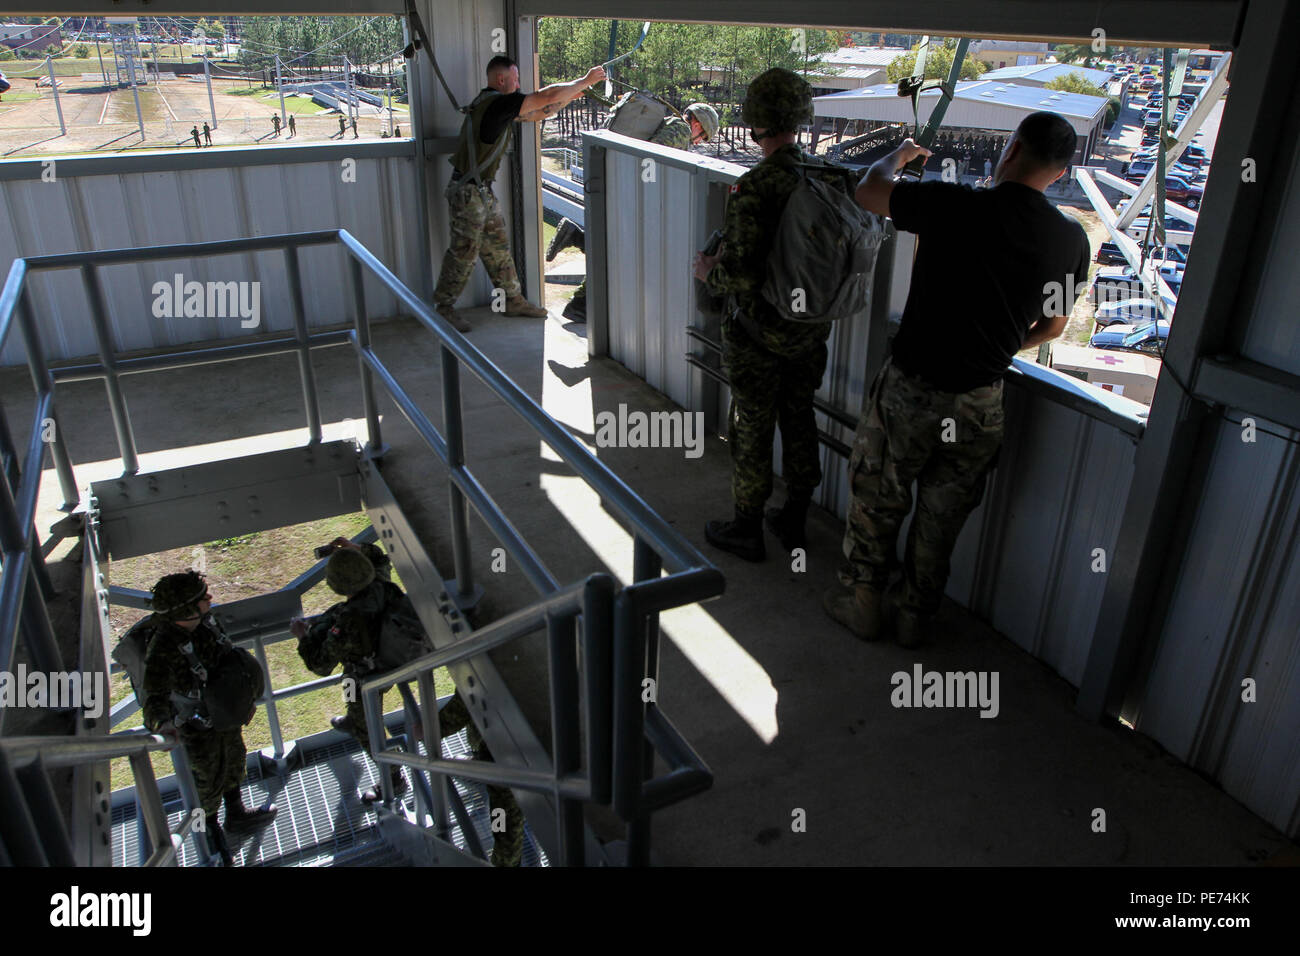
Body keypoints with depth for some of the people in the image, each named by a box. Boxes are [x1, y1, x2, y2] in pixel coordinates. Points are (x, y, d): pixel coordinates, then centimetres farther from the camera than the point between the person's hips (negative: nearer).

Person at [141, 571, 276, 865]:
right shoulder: (163, 648, -38)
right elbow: (154, 698, -42)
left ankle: (236, 816, 54)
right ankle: (211, 831, 46)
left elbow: (229, 653, -1)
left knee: (234, 761, 27)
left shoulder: (205, 620, -17)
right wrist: (162, 723, -65)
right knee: (211, 779, 16)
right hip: (197, 726, -6)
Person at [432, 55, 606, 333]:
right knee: (464, 250, -3)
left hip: (482, 189, 10)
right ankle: (443, 307, 8)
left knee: (497, 247, 15)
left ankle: (513, 299, 25)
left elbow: (534, 114, 22)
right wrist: (584, 81, -9)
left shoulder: (496, 105, 12)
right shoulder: (497, 102, -18)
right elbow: (548, 95, -20)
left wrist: (570, 97, 16)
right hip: (467, 191, -10)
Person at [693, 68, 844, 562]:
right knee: (799, 420, 19)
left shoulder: (753, 187, -24)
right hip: (813, 330, 6)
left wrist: (709, 272, -9)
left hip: (760, 333, -6)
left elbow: (741, 276, -29)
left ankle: (747, 530, 25)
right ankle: (794, 521, 35)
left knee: (752, 430, 9)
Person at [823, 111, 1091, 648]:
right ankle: (915, 614, 35)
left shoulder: (956, 207, -18)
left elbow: (869, 191, -2)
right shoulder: (1071, 241, -5)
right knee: (941, 518, 19)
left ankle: (863, 604, 32)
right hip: (980, 406, 4)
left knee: (877, 501, 17)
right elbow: (1052, 328, 11)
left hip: (911, 390, -3)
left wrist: (898, 156, 18)